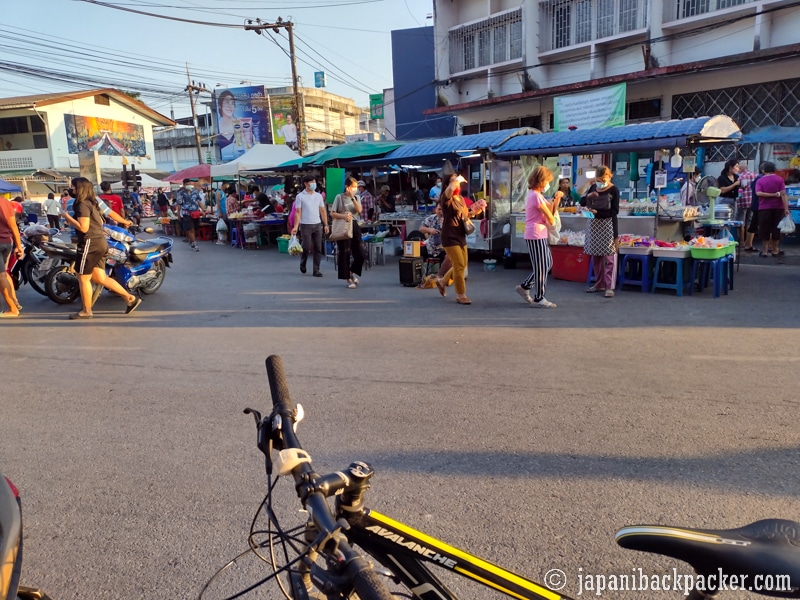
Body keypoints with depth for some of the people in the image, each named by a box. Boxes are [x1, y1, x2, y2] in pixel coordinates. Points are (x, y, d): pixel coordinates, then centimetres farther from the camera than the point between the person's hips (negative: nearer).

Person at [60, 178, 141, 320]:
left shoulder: (82, 204, -13)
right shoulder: (92, 202, 15)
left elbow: (83, 228, -21)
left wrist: (67, 217, -12)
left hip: (90, 243, -10)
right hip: (100, 242, 10)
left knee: (83, 278, 1)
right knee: (100, 278, 12)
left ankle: (86, 311, 11)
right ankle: (130, 298, 10)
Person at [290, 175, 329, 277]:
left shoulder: (318, 196, 10)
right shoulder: (300, 196, -2)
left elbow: (323, 211, 13)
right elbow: (298, 212, -5)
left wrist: (325, 224, 6)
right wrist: (295, 226, -13)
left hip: (317, 225, 4)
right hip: (305, 225, -4)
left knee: (318, 248, 1)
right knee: (306, 247, -2)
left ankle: (316, 270, 8)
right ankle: (302, 264, 26)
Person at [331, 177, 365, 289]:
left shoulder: (356, 197, 12)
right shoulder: (339, 197, -1)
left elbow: (359, 210, -5)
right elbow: (332, 213, -3)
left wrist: (352, 197, -10)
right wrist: (343, 216, -18)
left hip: (354, 225, 4)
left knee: (360, 254, 1)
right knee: (345, 254, 0)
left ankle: (352, 273, 26)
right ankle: (349, 279, 10)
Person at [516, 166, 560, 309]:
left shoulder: (537, 194, 16)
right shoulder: (536, 196, -17)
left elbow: (551, 211, 15)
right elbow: (550, 217, -13)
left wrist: (556, 199, 3)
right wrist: (551, 221, 7)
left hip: (540, 235, 10)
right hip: (536, 236, -10)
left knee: (548, 264, 16)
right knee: (541, 267, -2)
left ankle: (524, 287, 24)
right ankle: (539, 298, 8)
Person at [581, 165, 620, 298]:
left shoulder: (614, 190, -7)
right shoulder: (592, 187, 9)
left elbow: (615, 211, -12)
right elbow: (582, 203, 12)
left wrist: (597, 212, -23)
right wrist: (588, 196, -9)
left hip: (607, 226, -6)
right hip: (593, 225, 6)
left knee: (609, 257, -7)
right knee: (595, 256, 9)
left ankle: (609, 287, -6)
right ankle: (599, 284, 19)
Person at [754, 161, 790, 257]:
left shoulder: (760, 181, 0)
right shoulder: (779, 179, -1)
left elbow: (758, 193, -16)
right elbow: (783, 194, -9)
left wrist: (775, 194, -14)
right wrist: (786, 208, -11)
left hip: (764, 208, 0)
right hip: (778, 207, 1)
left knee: (765, 229, 4)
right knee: (776, 229, 9)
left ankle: (765, 250, 3)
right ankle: (775, 250, 16)